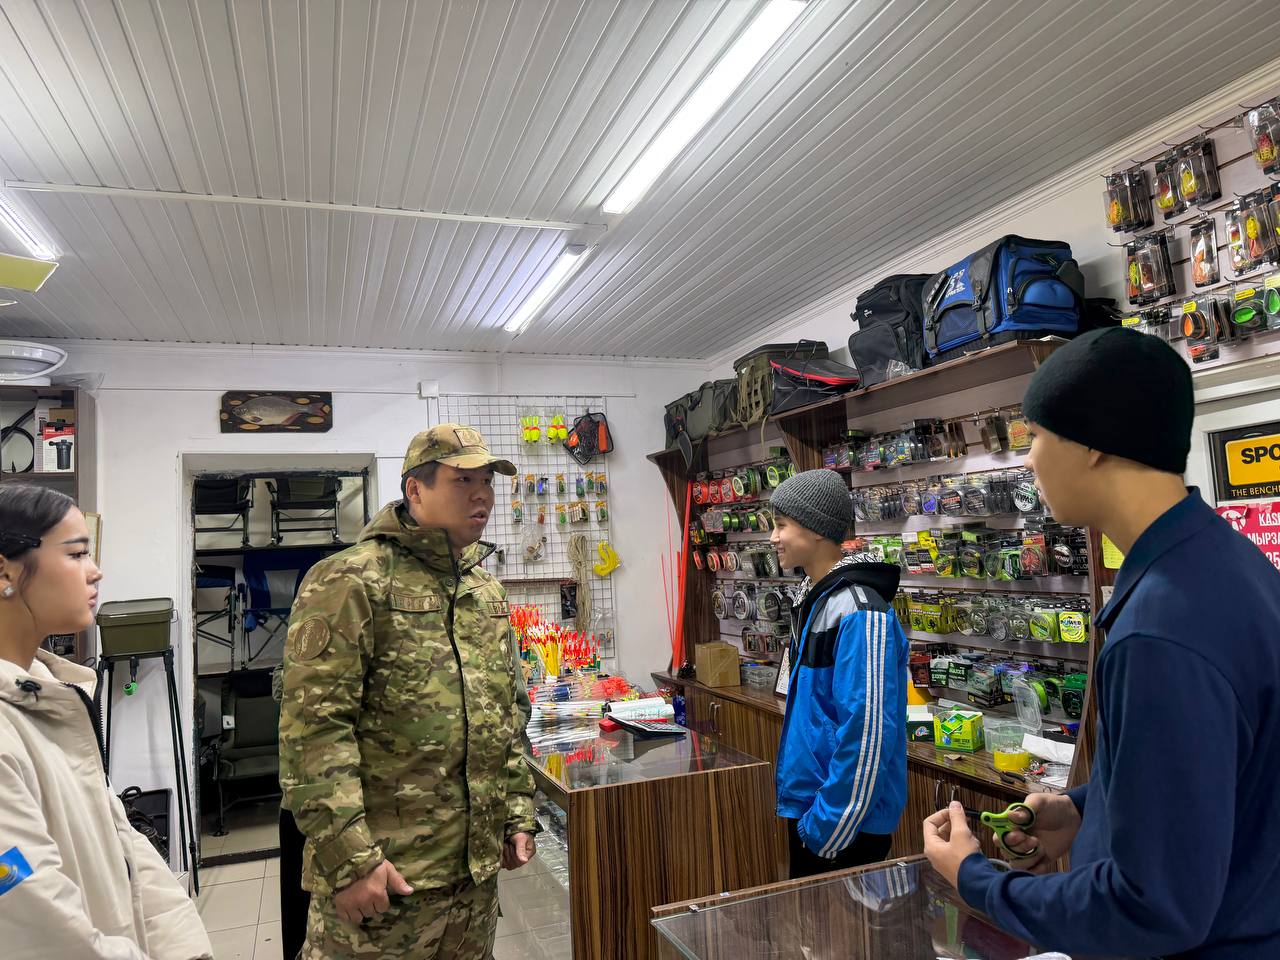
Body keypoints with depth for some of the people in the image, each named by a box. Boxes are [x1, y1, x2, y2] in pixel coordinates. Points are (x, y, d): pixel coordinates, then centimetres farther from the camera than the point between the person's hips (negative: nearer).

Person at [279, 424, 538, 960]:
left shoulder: (487, 591, 11)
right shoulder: (350, 581, -13)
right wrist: (348, 857, -19)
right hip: (385, 872, -7)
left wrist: (519, 814, 14)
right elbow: (314, 726, -18)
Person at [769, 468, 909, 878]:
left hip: (843, 826, -9)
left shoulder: (858, 614, -22)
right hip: (806, 805, 9)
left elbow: (867, 733, -25)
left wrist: (828, 830, -20)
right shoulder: (814, 601, 7)